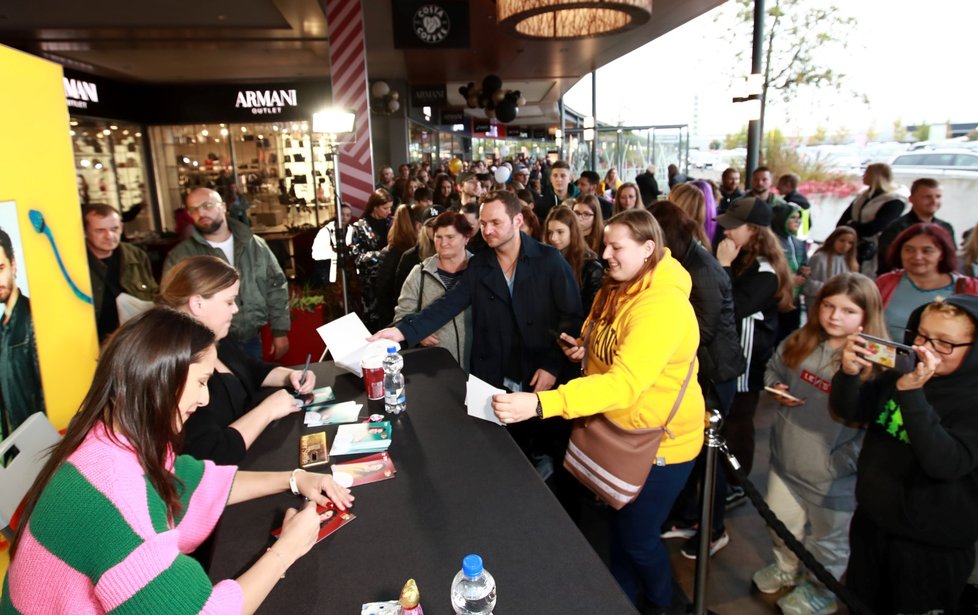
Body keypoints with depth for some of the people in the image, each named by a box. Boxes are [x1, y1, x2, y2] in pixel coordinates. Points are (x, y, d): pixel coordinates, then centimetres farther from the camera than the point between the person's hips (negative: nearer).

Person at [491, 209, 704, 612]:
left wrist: (539, 404, -49)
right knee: (618, 521, 22)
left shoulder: (663, 305, -30)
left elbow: (625, 383, -40)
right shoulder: (618, 289, -1)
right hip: (620, 430, 8)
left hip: (661, 440, -8)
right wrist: (585, 349, -7)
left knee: (638, 538, 10)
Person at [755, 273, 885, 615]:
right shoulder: (799, 342, -3)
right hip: (786, 459, 5)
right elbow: (773, 369, 14)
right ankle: (786, 568, 54)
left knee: (827, 538, 19)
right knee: (781, 522, 25)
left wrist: (840, 462, -24)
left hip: (832, 475, -5)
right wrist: (776, 388, -7)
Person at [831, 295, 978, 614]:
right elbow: (848, 411, -3)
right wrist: (848, 374, -24)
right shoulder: (900, 374, -2)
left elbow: (945, 463, -32)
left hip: (931, 545, -5)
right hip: (872, 521, 5)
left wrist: (911, 394, -41)